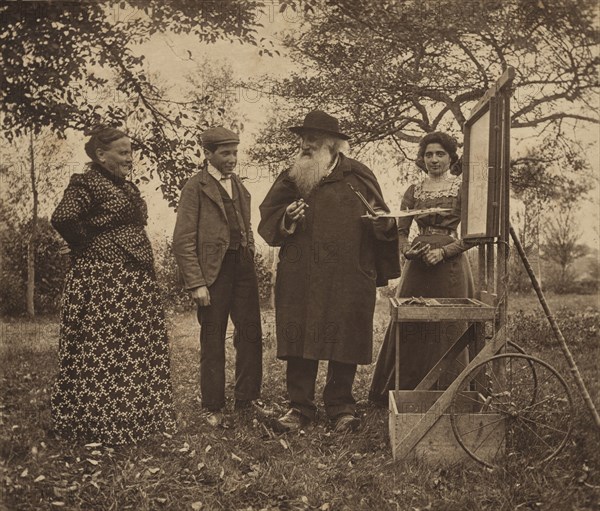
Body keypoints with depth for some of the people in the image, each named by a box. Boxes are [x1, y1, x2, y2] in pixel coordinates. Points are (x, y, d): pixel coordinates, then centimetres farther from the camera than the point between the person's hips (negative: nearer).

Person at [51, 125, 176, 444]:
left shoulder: (127, 187, 17)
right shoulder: (86, 183, -9)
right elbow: (62, 218, -24)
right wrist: (88, 246, -11)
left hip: (135, 280, 9)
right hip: (101, 281, -9)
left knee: (139, 351, 12)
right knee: (102, 350, -3)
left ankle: (139, 418, 24)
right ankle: (101, 425, 8)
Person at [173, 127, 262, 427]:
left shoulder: (240, 188, 16)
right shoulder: (196, 187, -5)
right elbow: (183, 241, -9)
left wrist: (250, 264, 13)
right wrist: (196, 283, -15)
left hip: (243, 269, 6)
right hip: (213, 271, -6)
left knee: (251, 335, 6)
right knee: (213, 342, 4)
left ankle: (247, 399, 21)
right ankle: (213, 408, 17)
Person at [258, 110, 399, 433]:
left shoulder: (357, 176, 5)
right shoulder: (290, 178, 12)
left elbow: (384, 224, 8)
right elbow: (268, 220, 11)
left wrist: (381, 223, -14)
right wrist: (287, 220, -9)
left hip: (348, 278, -2)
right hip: (299, 278, 2)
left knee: (344, 342, 4)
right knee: (298, 342, 4)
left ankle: (341, 407, 20)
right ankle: (300, 406, 17)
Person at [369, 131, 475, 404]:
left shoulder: (462, 187, 3)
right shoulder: (414, 191, 13)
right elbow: (400, 231, 10)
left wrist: (443, 252, -15)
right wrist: (408, 250, -10)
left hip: (451, 267, -3)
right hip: (417, 266, 3)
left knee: (448, 330, -1)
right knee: (406, 328, 3)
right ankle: (399, 393, 16)